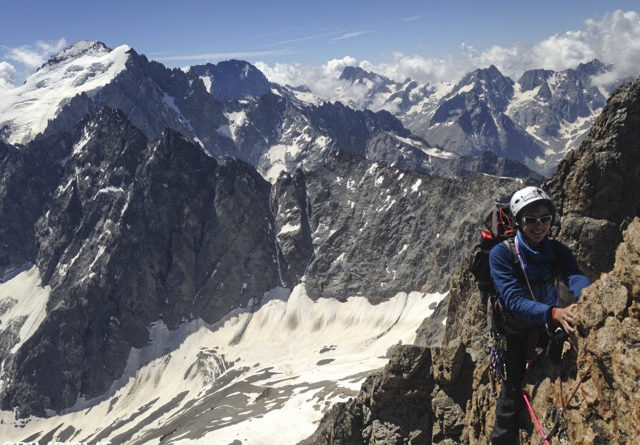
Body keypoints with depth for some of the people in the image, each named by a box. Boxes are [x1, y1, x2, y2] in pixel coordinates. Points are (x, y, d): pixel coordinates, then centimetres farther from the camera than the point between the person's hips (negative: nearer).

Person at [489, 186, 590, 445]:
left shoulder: (557, 251, -7)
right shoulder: (501, 254, -21)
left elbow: (575, 277, -27)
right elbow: (513, 300, -32)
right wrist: (553, 313, -49)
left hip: (548, 330, 5)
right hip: (515, 333, -4)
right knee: (512, 398, -3)